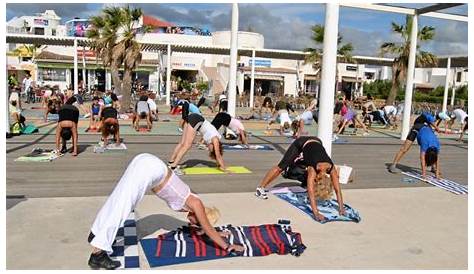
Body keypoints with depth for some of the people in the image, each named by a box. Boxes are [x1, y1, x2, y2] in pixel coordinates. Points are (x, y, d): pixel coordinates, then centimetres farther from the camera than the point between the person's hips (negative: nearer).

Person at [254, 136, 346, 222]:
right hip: (301, 143, -4)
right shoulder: (312, 170, -37)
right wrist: (316, 213, -45)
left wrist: (341, 208, -25)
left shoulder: (331, 168, -27)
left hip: (317, 142, 5)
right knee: (281, 167, -7)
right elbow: (311, 193, -40)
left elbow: (338, 190, -21)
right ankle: (260, 188, 2)